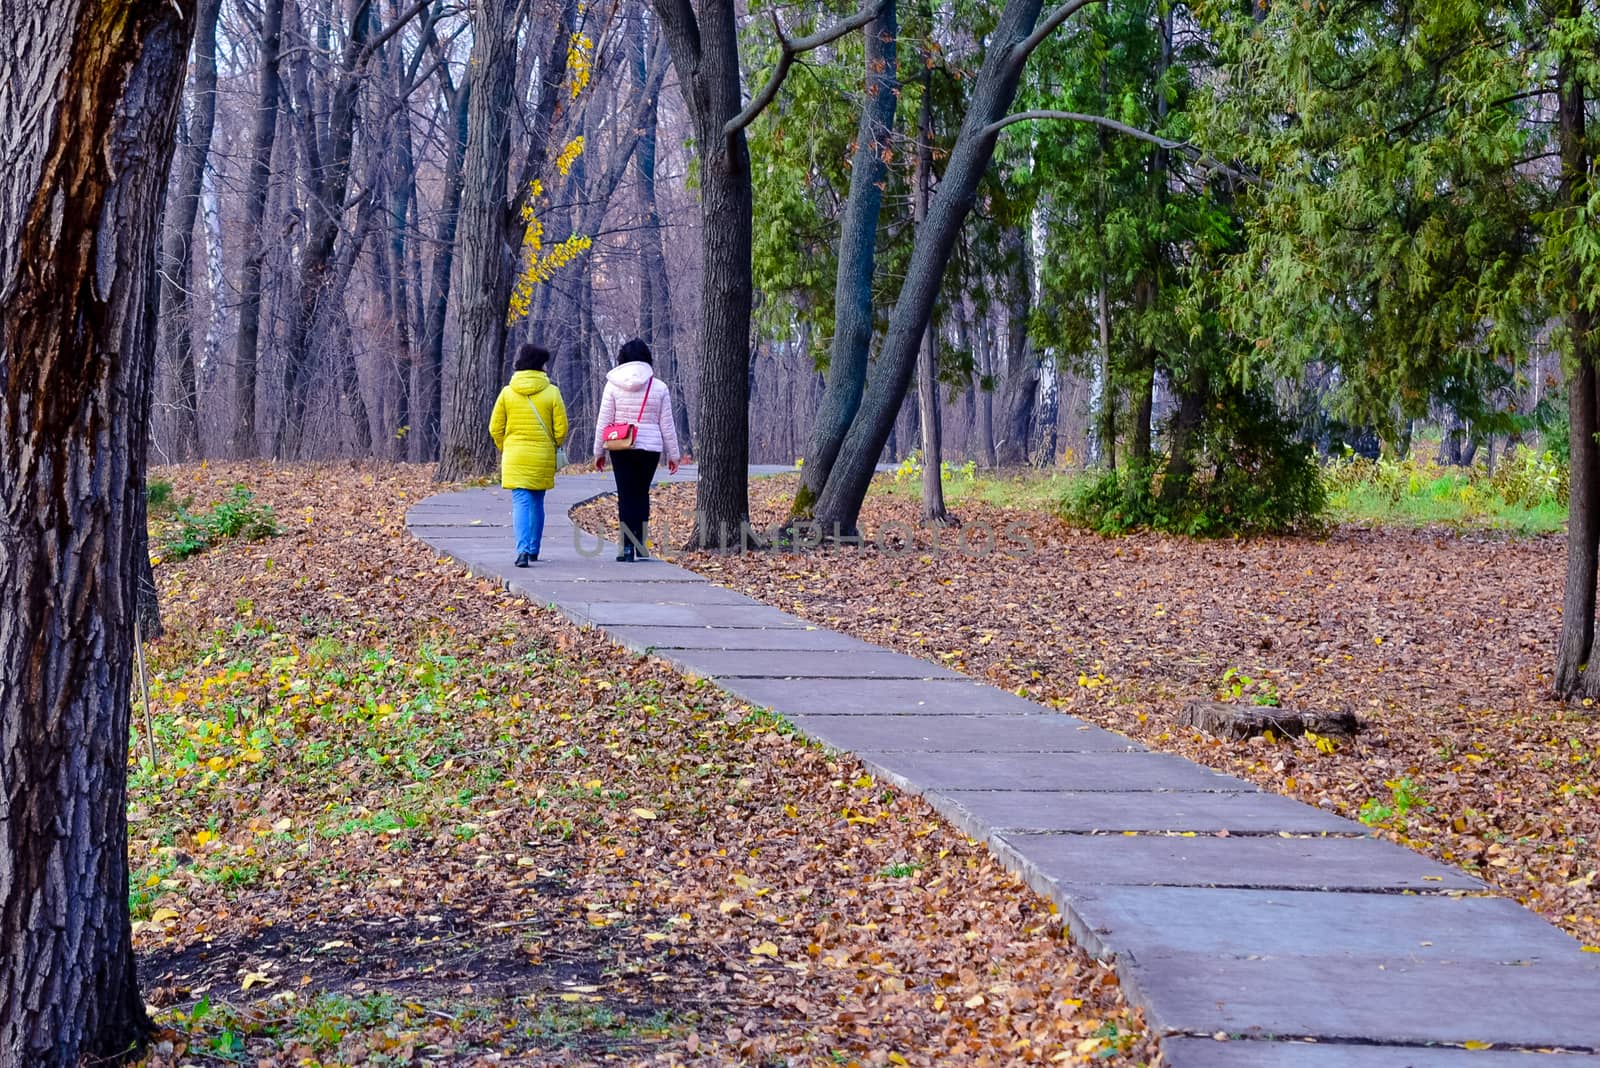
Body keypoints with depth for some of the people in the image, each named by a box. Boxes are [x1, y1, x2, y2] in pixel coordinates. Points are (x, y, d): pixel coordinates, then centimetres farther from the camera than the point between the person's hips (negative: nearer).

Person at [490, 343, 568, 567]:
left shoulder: (507, 393, -1)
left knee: (520, 502, -3)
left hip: (515, 457, 0)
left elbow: (495, 428, 2)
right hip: (543, 457, 0)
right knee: (537, 503, 15)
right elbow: (561, 429, -3)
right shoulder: (551, 392, -4)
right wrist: (553, 447, 16)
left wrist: (504, 448, 18)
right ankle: (534, 550, 22)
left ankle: (523, 549, -20)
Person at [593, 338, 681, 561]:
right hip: (650, 448, 1)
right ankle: (640, 546, 12)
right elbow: (667, 425, 5)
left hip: (621, 449, -1)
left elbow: (603, 422, 0)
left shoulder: (613, 385, -1)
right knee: (642, 493, 14)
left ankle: (627, 547, -4)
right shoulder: (659, 387, 2)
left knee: (626, 495, 2)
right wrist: (673, 454, 12)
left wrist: (599, 452, 9)